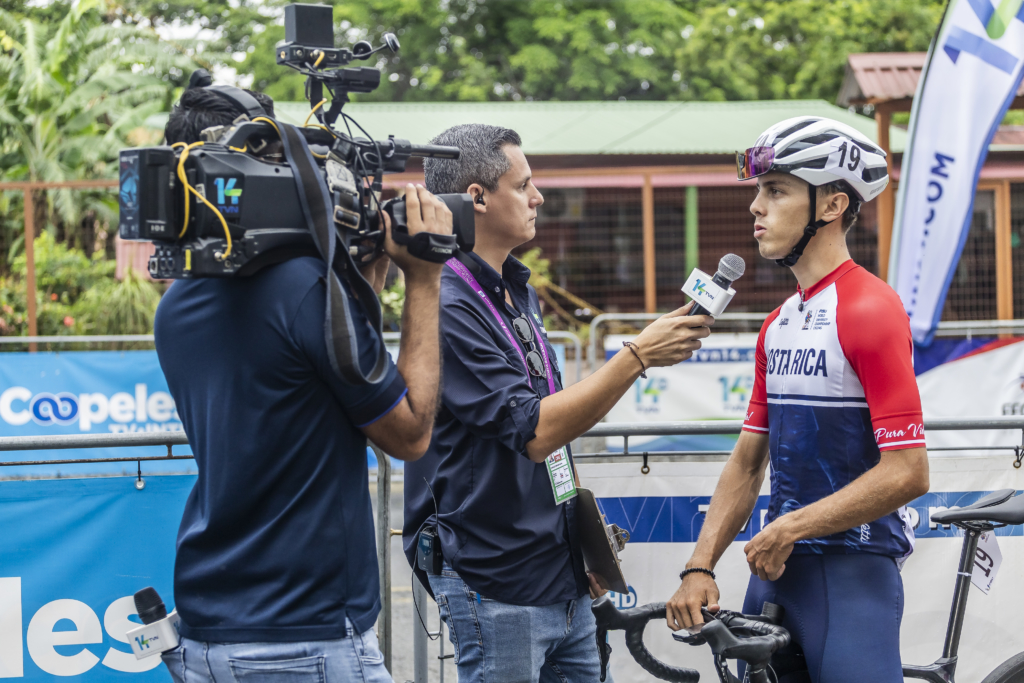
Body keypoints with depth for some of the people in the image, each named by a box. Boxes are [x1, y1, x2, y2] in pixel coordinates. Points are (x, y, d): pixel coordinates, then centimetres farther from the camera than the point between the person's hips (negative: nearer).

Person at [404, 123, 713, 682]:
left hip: (563, 581, 9)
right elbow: (531, 430, -24)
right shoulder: (448, 306, -17)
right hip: (496, 589, -9)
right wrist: (638, 357, -25)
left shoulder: (519, 292, 14)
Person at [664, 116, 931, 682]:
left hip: (852, 575, -8)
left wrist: (791, 528, -14)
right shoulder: (779, 325, 14)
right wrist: (699, 567, 3)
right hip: (776, 570, 8)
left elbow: (907, 473, -19)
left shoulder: (869, 311, -13)